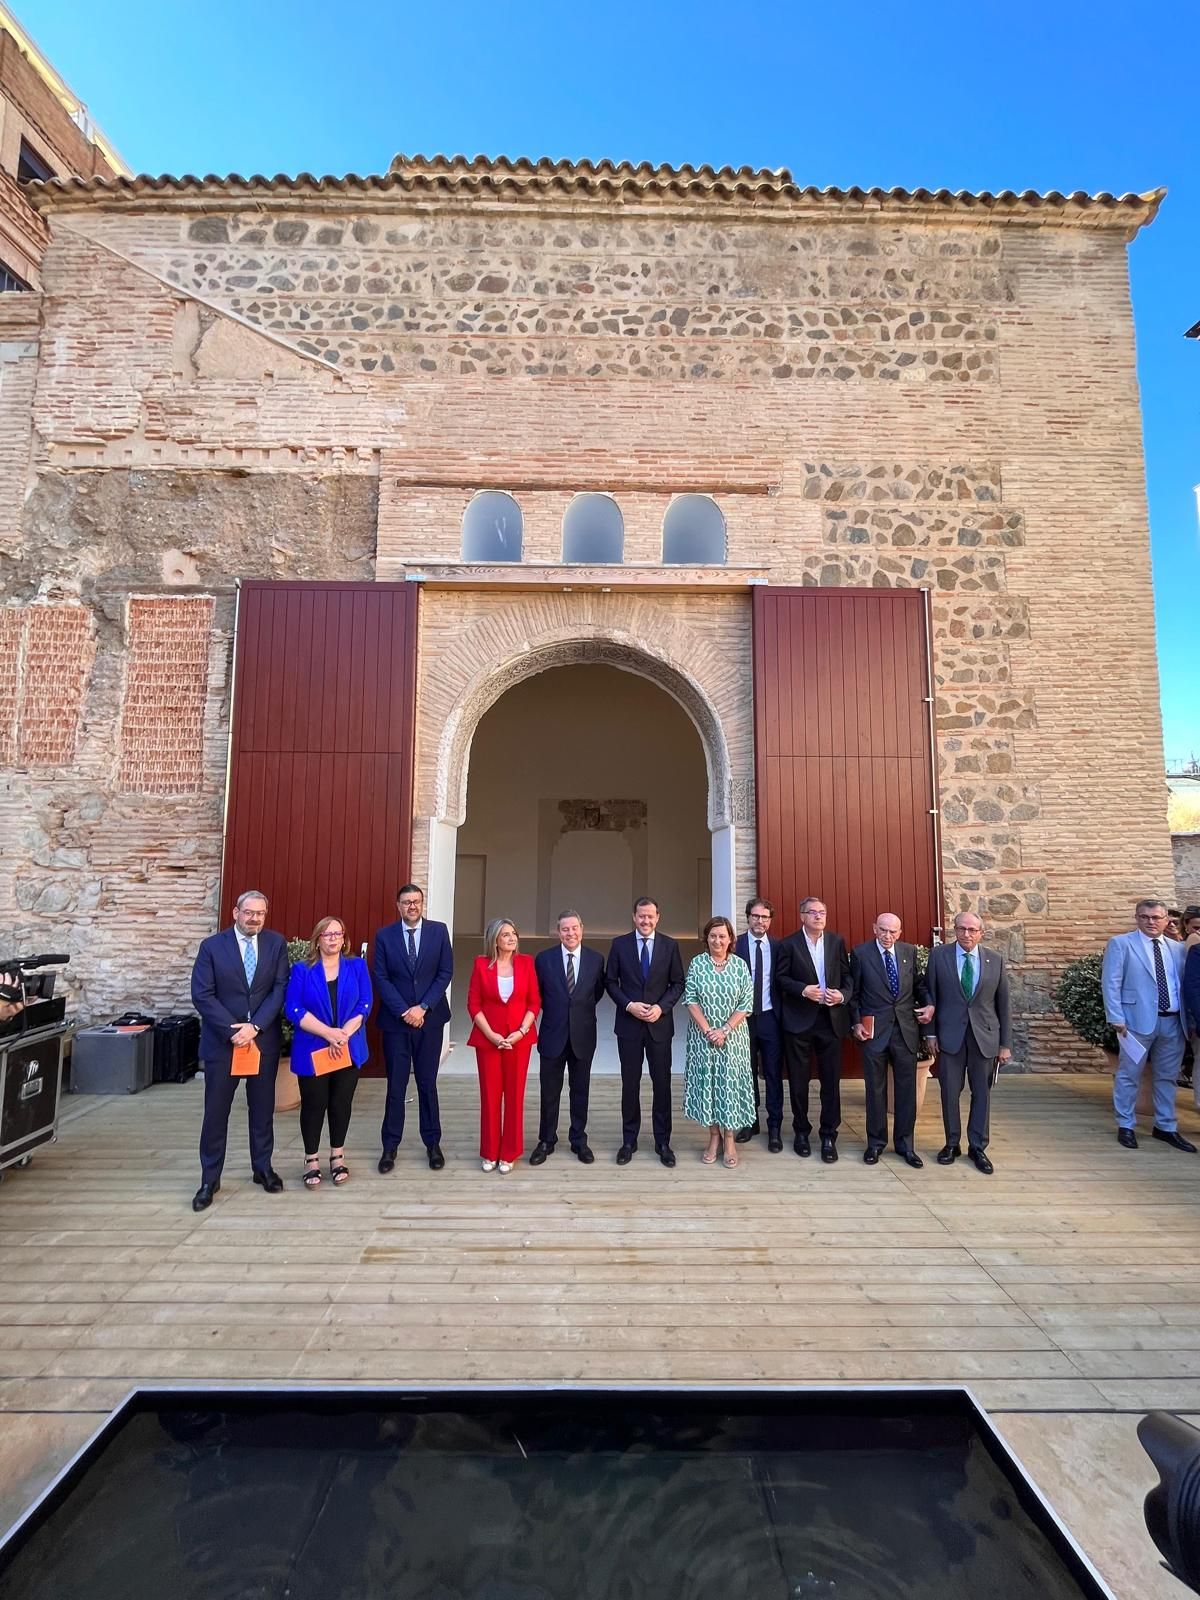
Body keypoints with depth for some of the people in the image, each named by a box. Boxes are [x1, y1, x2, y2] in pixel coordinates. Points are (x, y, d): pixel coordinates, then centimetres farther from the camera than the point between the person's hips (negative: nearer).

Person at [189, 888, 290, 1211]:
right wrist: (232, 1030, -16)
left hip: (264, 1039, 1)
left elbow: (280, 989, -5)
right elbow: (202, 995, -10)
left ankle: (263, 1168, 28)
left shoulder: (276, 943, -1)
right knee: (216, 1112, 7)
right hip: (222, 1040, -1)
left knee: (263, 1109, 12)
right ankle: (209, 1179, 21)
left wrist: (254, 1026, -15)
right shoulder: (212, 946, -5)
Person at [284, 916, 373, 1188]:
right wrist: (328, 1033, -18)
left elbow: (364, 1005, -3)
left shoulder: (357, 966, 2)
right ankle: (311, 1160, 22)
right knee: (313, 1105, 6)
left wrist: (343, 1035, -16)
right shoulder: (302, 970, -1)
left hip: (348, 1050, 1)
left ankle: (338, 1157, 25)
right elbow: (293, 1009, -10)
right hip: (312, 1050, -1)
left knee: (341, 1104, 9)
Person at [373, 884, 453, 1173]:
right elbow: (380, 977, -4)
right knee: (396, 1086, 7)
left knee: (428, 1084, 9)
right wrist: (403, 1011, -13)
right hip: (395, 1020, 0)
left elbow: (445, 973, -3)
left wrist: (423, 1007, -11)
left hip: (430, 1019, 0)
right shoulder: (384, 935, -1)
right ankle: (390, 1146, 20)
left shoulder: (439, 931, -1)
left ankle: (433, 1143, 21)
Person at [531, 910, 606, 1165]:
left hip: (583, 1035, 1)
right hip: (552, 1034, -1)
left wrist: (582, 1009, 6)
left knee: (580, 1090, 13)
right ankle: (546, 1141, 25)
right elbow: (536, 994, 5)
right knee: (549, 1091, 10)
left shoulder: (596, 959, -3)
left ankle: (579, 1140, 28)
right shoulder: (544, 958, -6)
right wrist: (553, 1011, 3)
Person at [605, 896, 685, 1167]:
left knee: (662, 1083, 7)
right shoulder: (619, 944, -1)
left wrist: (661, 1007, -13)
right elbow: (610, 981, 1)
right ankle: (629, 1140, 23)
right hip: (628, 1023, 0)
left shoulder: (670, 945, 0)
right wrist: (628, 1005, -12)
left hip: (660, 1024, 0)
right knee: (630, 1083, 9)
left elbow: (678, 983, 2)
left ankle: (662, 1142, 20)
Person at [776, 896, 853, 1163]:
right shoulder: (789, 944, -2)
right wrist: (803, 990, -17)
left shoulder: (837, 941, 5)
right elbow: (781, 978, -2)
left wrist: (843, 995, -11)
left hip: (831, 1019, 2)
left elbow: (847, 975, 8)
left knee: (831, 1081, 5)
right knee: (798, 1080, 8)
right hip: (799, 1020, -2)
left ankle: (829, 1136, 18)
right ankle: (801, 1131, 24)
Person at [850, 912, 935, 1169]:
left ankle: (905, 1143, 24)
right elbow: (854, 992, 0)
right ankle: (876, 1142, 23)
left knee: (906, 1089, 9)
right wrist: (856, 1023, -6)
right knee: (875, 1089, 8)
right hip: (874, 1030, -2)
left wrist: (929, 1004, -4)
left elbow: (918, 983, 14)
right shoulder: (860, 953, -5)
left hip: (905, 1030, 3)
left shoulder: (909, 952, 4)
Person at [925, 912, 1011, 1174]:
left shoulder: (995, 960, 1)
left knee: (982, 1093, 8)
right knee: (950, 1092, 7)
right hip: (950, 1035, -1)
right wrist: (931, 1032, -2)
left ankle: (978, 1147, 23)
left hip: (984, 1036, 1)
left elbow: (1003, 1004, 4)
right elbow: (930, 995, 1)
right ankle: (952, 1143, 23)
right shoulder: (938, 955, -3)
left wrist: (1005, 1044, 4)